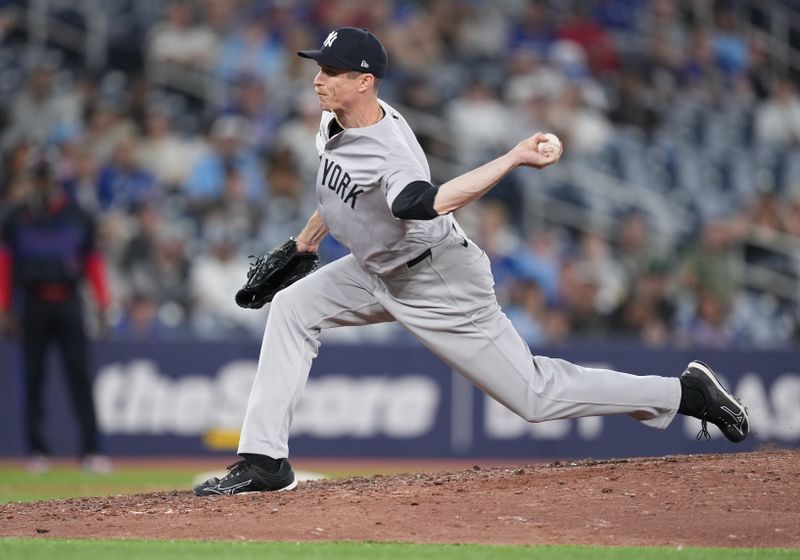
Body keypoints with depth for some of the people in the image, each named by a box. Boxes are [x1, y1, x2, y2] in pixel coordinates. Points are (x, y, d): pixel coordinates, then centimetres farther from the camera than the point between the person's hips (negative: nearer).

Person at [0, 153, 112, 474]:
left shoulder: (76, 216, 7)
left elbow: (93, 260, 9)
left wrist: (102, 304, 2)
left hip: (68, 302, 0)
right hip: (34, 305, 0)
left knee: (79, 376, -7)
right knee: (34, 378, 3)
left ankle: (91, 450, -9)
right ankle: (37, 451, 10)